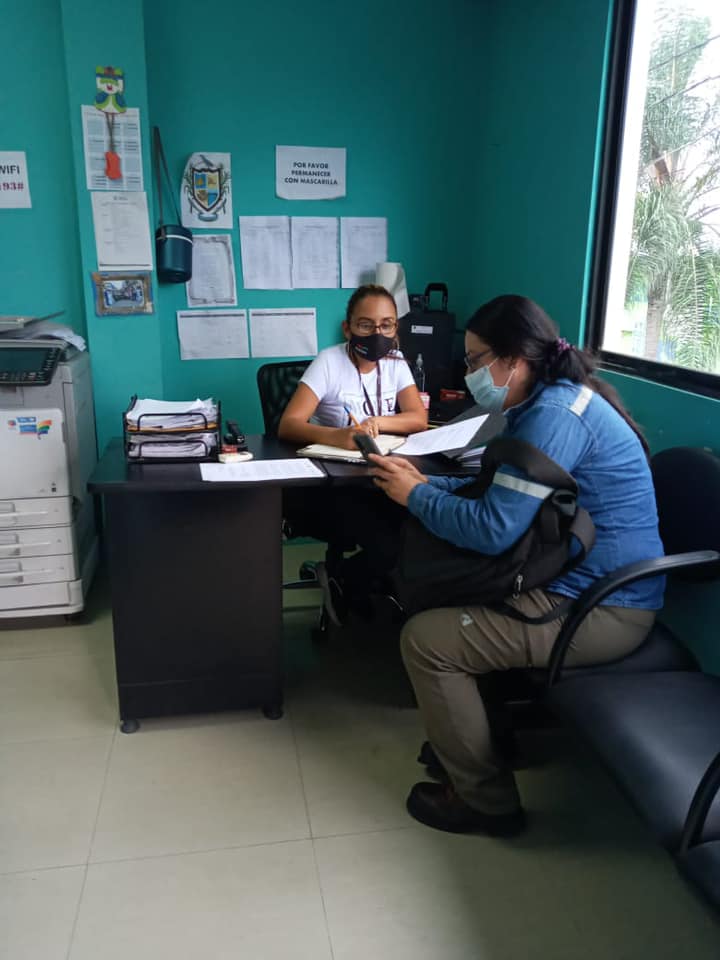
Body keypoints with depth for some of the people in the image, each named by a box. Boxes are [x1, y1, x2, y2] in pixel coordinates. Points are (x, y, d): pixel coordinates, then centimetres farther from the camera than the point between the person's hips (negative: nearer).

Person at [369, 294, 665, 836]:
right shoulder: (548, 403, 11)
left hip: (600, 610, -11)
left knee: (425, 640, -11)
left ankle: (486, 801, 6)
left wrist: (415, 496, -10)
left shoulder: (554, 415, -22)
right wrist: (424, 482, 6)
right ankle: (469, 739, 27)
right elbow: (498, 489, 19)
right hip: (586, 585, 11)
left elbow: (493, 529, -25)